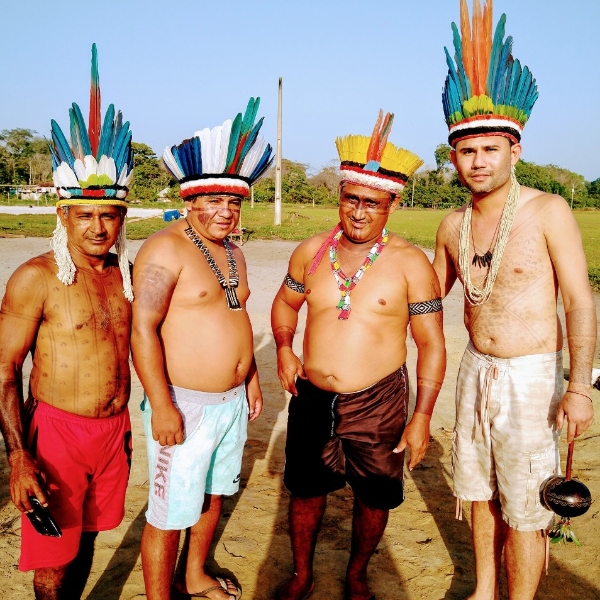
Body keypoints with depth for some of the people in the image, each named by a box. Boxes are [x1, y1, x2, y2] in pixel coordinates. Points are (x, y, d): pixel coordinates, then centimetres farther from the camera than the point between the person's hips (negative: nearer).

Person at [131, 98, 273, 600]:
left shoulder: (233, 252, 11)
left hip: (232, 401, 8)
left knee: (213, 495, 22)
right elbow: (143, 328, -20)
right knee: (169, 514, 3)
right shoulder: (166, 248, -15)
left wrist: (251, 379, 17)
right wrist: (162, 405, -22)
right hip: (184, 404, -8)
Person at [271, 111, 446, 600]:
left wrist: (422, 417, -12)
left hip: (378, 405, -2)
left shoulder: (410, 263, -10)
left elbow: (432, 344, -8)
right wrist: (284, 348, 0)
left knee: (375, 498, 14)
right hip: (312, 399, 3)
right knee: (306, 490, 16)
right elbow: (285, 302, 17)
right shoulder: (311, 252, 0)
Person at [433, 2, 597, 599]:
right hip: (476, 369, 6)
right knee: (480, 492, 18)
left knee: (523, 510, 3)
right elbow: (430, 294, 18)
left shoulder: (547, 211, -12)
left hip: (531, 375, -6)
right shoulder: (452, 225, 4)